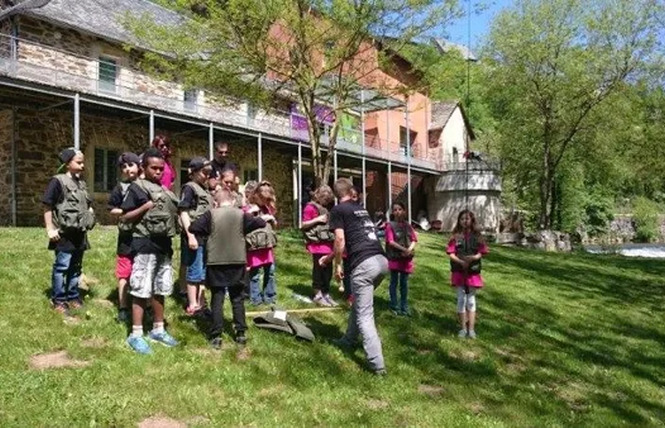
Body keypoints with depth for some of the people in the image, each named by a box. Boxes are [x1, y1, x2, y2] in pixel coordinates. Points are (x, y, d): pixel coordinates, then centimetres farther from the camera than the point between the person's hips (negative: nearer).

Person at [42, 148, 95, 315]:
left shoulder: (81, 182, 13)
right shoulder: (58, 181, -10)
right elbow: (47, 206, -11)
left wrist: (91, 213, 8)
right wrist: (50, 229, -13)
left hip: (79, 233, 7)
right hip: (65, 233, -7)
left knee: (76, 267, 14)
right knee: (62, 266, -1)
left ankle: (73, 297, 25)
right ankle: (58, 300, 10)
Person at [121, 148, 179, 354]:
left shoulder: (165, 190, 16)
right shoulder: (136, 187, -3)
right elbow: (124, 217, -7)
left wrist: (176, 214, 4)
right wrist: (145, 207, -18)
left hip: (164, 244, 7)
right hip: (145, 244, -7)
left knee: (160, 289, 13)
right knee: (141, 290, -4)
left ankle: (158, 329, 24)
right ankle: (136, 335, 3)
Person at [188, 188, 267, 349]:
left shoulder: (211, 214, -2)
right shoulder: (241, 214, 1)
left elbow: (193, 228, -4)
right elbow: (261, 223, 6)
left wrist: (207, 233, 12)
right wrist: (263, 218, 26)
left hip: (216, 263, -1)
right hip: (237, 262, 1)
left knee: (217, 299, 5)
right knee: (237, 298, 12)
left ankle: (216, 336, 3)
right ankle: (241, 333, 13)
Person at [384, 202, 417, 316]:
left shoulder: (407, 225, 8)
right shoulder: (390, 225, -6)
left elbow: (414, 239, 5)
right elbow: (390, 242, -14)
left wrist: (410, 249, -15)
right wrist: (403, 249, -23)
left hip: (406, 258, 4)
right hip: (394, 257, -4)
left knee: (404, 283, 11)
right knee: (394, 282, 5)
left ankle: (404, 306, 19)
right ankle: (394, 306, 14)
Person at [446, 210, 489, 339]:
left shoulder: (477, 236, 1)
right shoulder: (456, 236, -1)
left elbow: (481, 252, -1)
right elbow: (451, 253, -6)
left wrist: (474, 257, -21)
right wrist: (461, 261, -21)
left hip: (473, 271, 0)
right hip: (459, 271, 0)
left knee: (471, 300, 7)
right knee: (461, 299, 4)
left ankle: (471, 329, 12)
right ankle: (463, 328, 14)